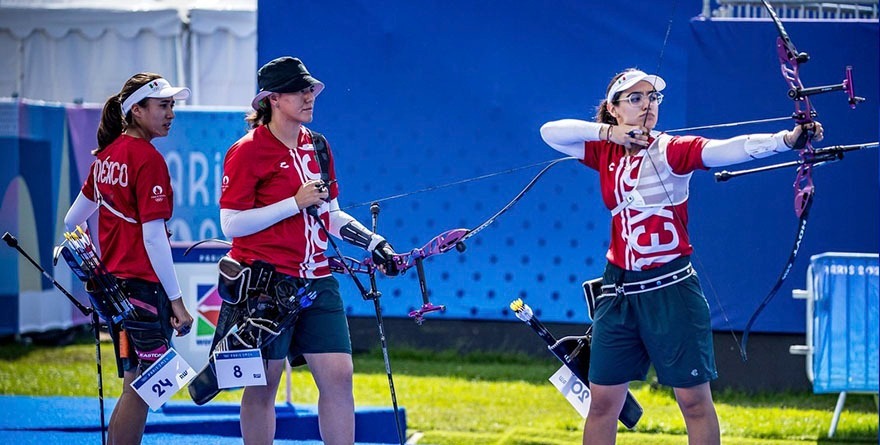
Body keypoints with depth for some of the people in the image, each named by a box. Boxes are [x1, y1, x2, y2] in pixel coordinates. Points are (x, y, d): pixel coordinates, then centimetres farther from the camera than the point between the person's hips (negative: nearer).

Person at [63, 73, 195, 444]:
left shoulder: (107, 155, 11)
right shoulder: (148, 159, -14)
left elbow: (72, 221, 22)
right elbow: (153, 237, -19)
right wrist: (176, 300, -17)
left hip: (113, 283, 9)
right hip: (143, 285, -9)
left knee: (134, 390, 15)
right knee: (140, 391, -5)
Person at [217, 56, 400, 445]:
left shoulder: (317, 147, 12)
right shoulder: (248, 152, -8)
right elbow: (231, 224, -14)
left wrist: (373, 242, 7)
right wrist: (295, 203, -17)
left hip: (317, 281, 6)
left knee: (338, 375, -2)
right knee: (263, 384, 1)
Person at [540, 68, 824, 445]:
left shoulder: (671, 150, -7)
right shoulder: (605, 152, 8)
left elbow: (727, 149, -23)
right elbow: (550, 132, 2)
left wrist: (787, 138, -41)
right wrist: (607, 131, -11)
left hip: (670, 288, -4)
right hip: (619, 290, 4)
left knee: (695, 399, -1)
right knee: (603, 400, 8)